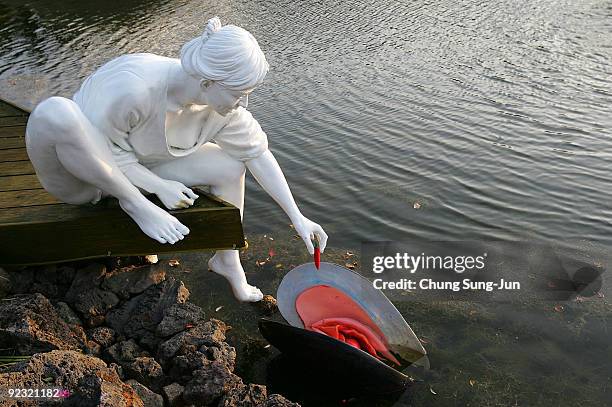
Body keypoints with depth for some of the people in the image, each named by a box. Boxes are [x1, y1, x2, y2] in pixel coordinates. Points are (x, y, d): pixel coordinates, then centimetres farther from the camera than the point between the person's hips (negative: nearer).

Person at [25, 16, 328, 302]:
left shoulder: (222, 104, -16)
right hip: (80, 178, -5)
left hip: (138, 169, 5)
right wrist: (159, 186, -29)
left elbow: (258, 153, -9)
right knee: (56, 112, -38)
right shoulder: (132, 86, -35)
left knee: (231, 165, -8)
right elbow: (102, 149, -23)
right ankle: (134, 206, -19)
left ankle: (226, 260, 9)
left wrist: (298, 218, -9)